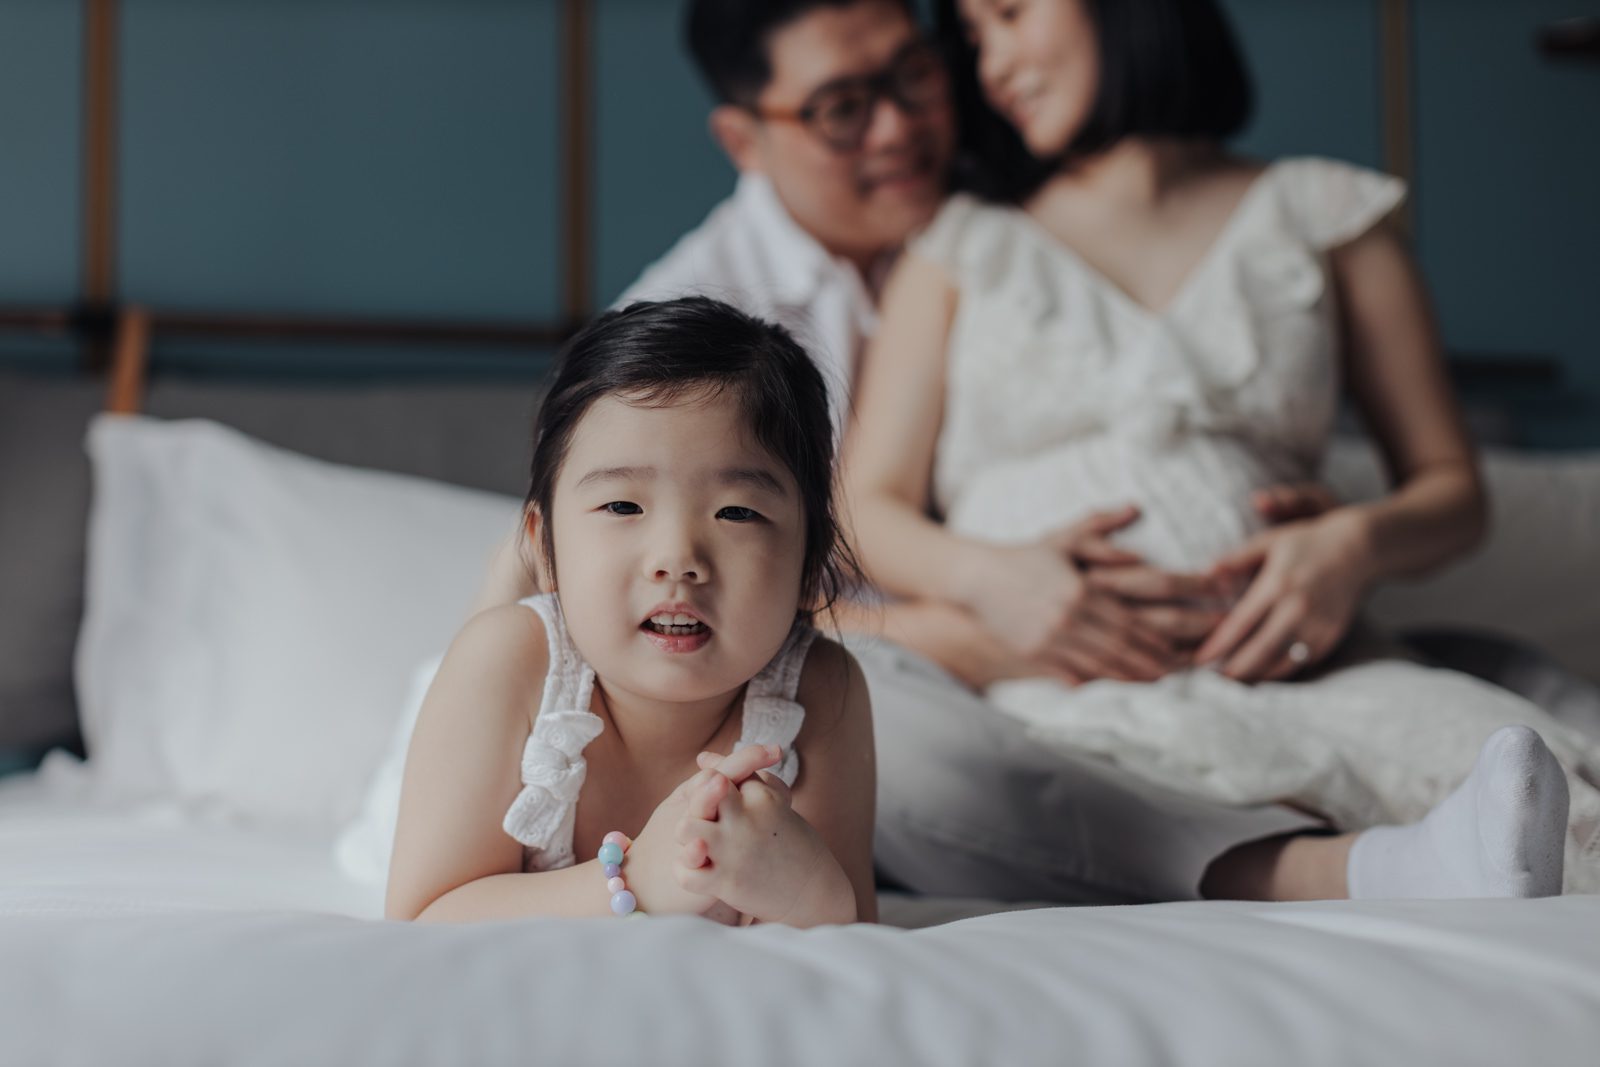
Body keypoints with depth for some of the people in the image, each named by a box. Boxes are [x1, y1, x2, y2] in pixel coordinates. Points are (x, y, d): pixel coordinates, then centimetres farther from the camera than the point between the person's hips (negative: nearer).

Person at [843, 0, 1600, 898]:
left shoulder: (1321, 213, 19)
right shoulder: (959, 247, 21)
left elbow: (1452, 488, 18)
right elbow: (868, 510, 14)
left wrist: (1359, 543, -6)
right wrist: (982, 572, -9)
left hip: (1275, 667, 1)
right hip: (1047, 686, -1)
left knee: (1504, 749, -32)